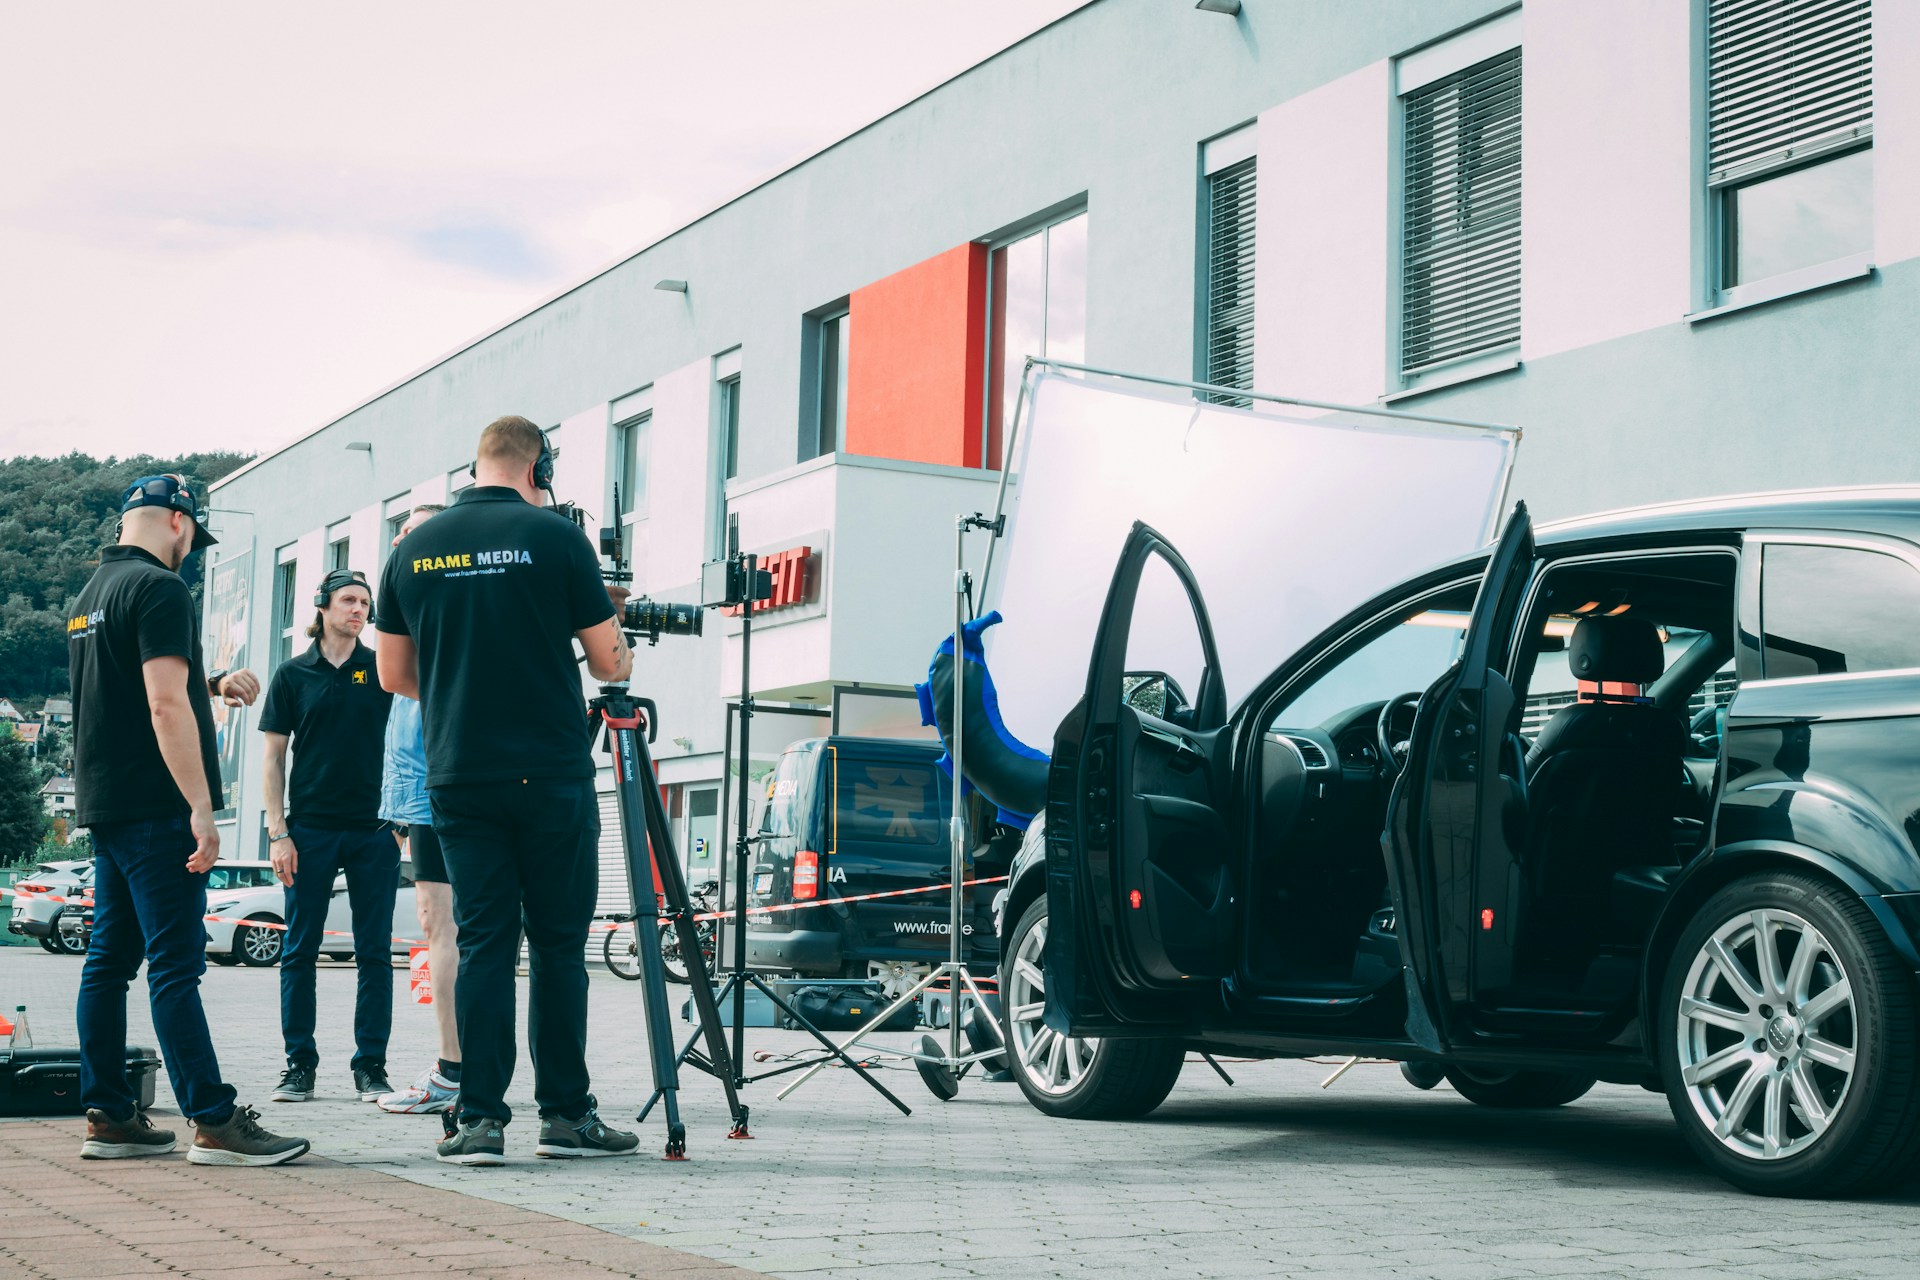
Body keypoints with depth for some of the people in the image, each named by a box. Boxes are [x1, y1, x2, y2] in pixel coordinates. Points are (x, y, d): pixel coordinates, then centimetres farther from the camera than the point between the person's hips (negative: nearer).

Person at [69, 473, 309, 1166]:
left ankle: (107, 1116, 13)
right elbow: (166, 706, -20)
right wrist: (201, 808, -20)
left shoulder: (93, 593, 18)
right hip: (155, 808, -10)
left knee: (109, 962, 10)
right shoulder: (159, 588, -11)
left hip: (102, 805, 10)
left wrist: (212, 683, 24)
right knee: (176, 965, -11)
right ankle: (214, 1121, -12)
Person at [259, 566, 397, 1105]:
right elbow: (273, 757, 5)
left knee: (375, 953, 1)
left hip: (373, 830, 1)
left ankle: (371, 1066, 7)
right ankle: (299, 1064, 9)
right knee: (300, 950, 2)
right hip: (310, 831, -1)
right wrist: (278, 832, -3)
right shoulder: (293, 674, 6)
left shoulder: (382, 670, 8)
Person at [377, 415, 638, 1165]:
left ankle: (481, 1119, 0)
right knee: (558, 943, 5)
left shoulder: (415, 548, 6)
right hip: (551, 774, -3)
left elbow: (394, 674, 13)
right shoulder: (554, 538, -5)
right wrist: (624, 657, 24)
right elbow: (607, 661, 0)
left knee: (482, 942, 5)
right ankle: (565, 1114, 8)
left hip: (457, 779, 3)